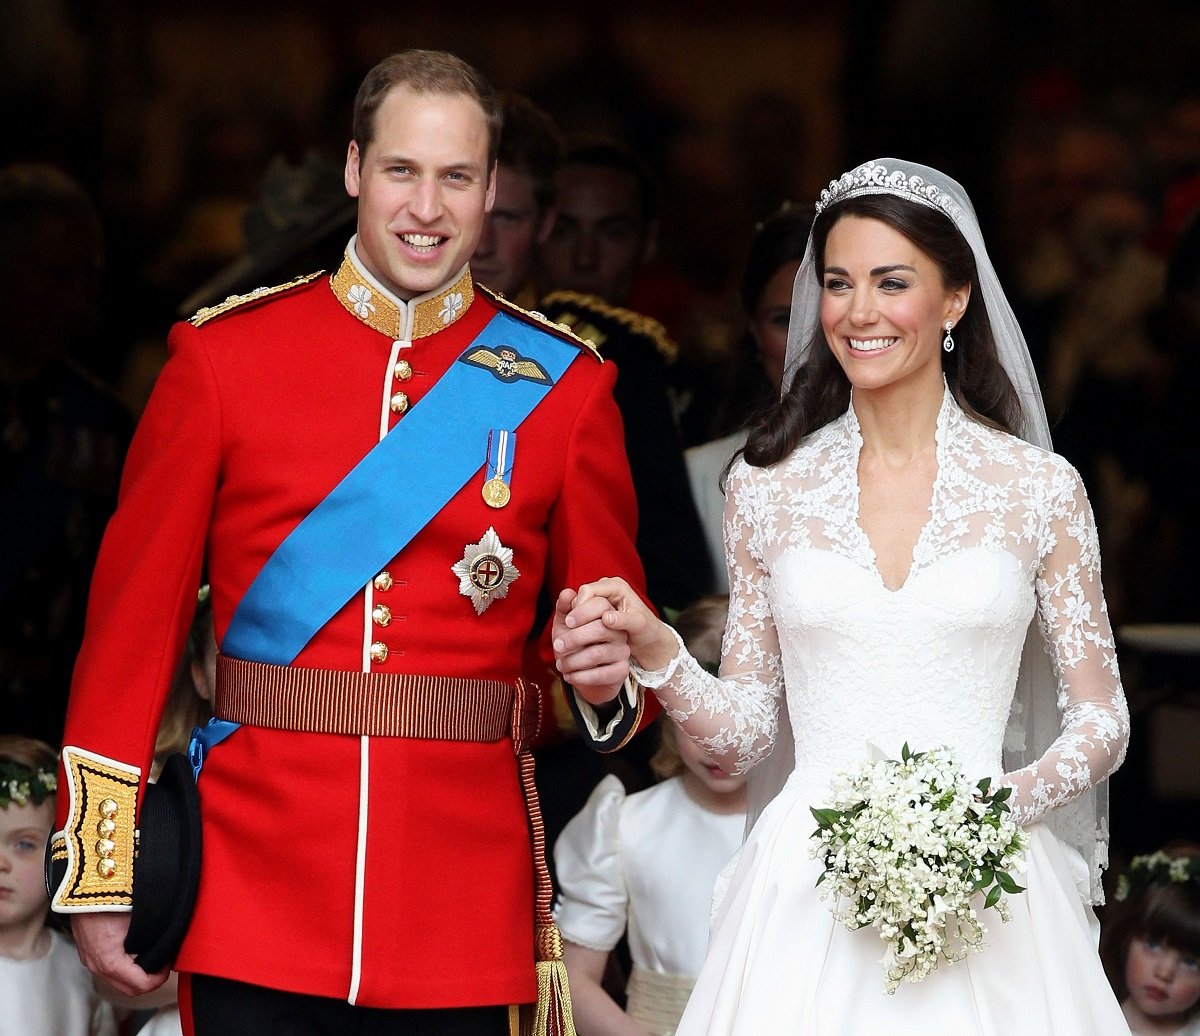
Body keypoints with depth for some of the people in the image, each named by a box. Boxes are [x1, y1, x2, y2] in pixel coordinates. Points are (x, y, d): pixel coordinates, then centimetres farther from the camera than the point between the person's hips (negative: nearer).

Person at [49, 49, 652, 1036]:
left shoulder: (565, 384, 5)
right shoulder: (222, 354, 2)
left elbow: (614, 617, 11)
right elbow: (135, 611, 3)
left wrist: (607, 680, -14)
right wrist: (101, 877, -1)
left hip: (466, 921, 1)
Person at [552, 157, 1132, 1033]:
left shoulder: (1039, 489, 2)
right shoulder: (769, 486, 6)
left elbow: (1101, 721, 6)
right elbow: (744, 731, 9)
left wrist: (1004, 801, -13)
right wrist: (656, 655, -9)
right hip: (809, 888, 1)